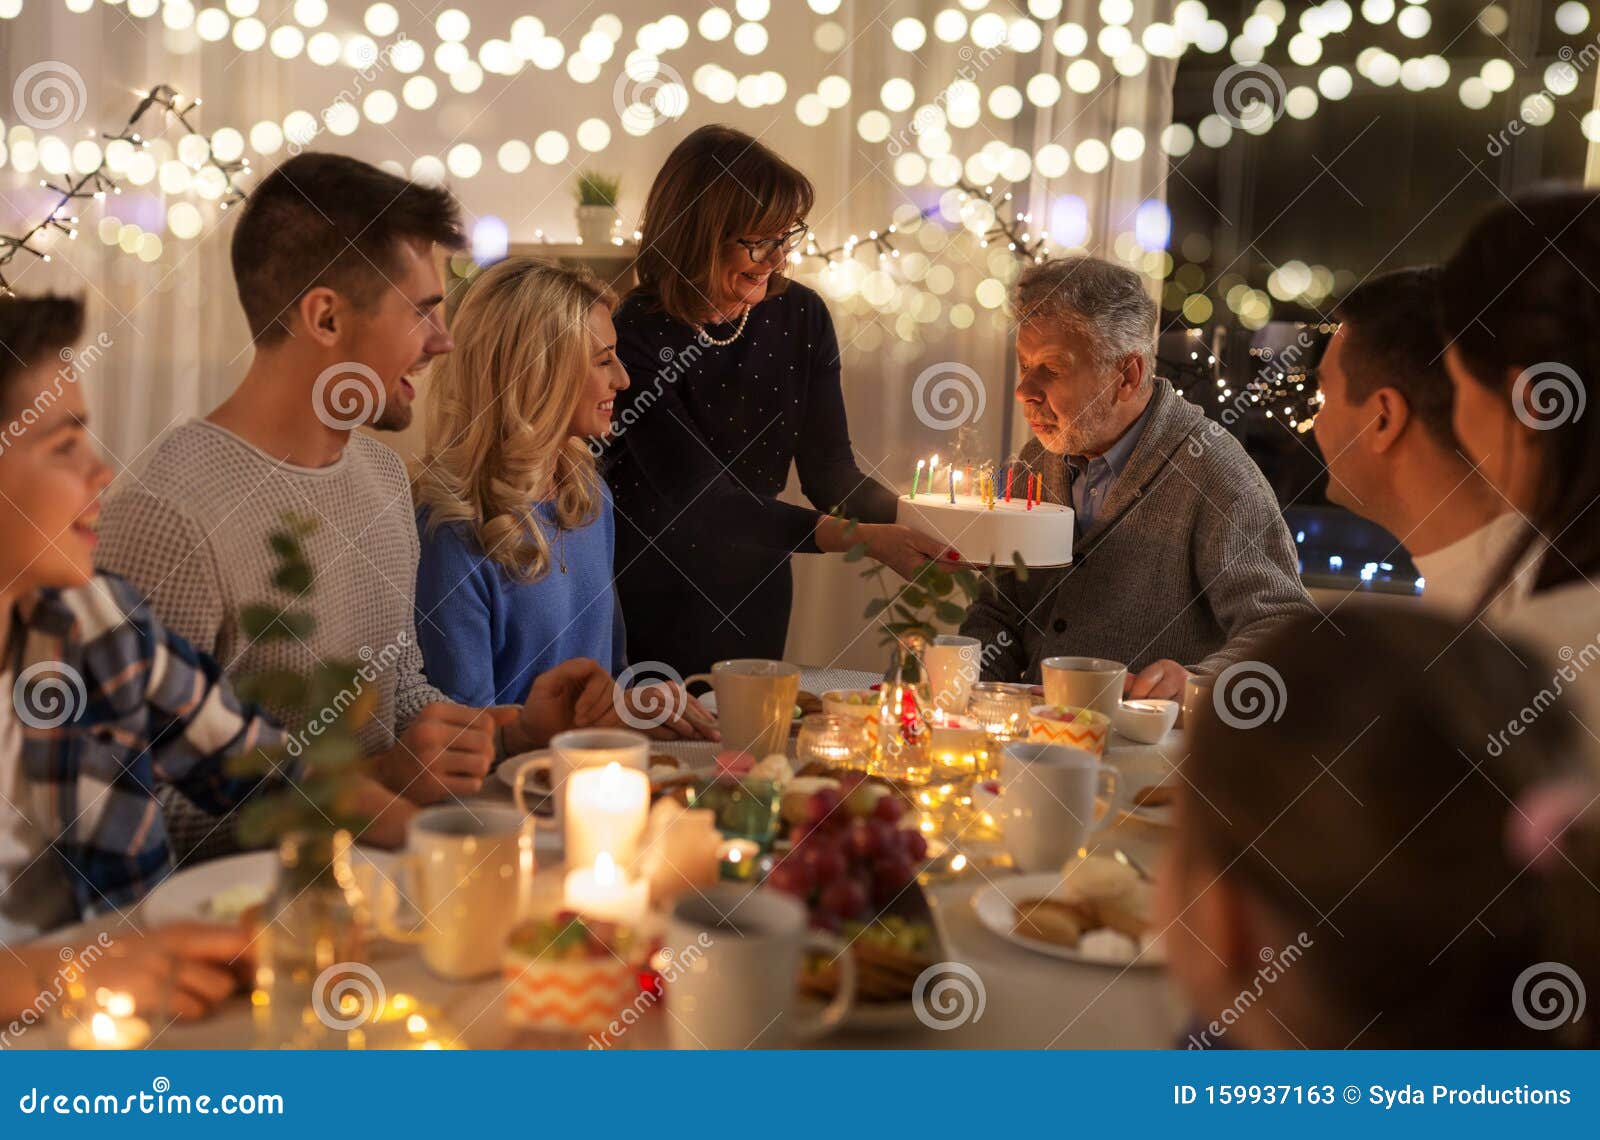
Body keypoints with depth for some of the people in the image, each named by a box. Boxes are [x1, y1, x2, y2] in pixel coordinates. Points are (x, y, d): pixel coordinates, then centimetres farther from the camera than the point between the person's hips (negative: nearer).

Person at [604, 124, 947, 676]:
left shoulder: (800, 316, -5)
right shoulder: (638, 335, -22)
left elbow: (828, 470, -4)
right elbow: (701, 498, -27)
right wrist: (859, 537, -34)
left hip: (754, 590, 5)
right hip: (646, 589, -4)